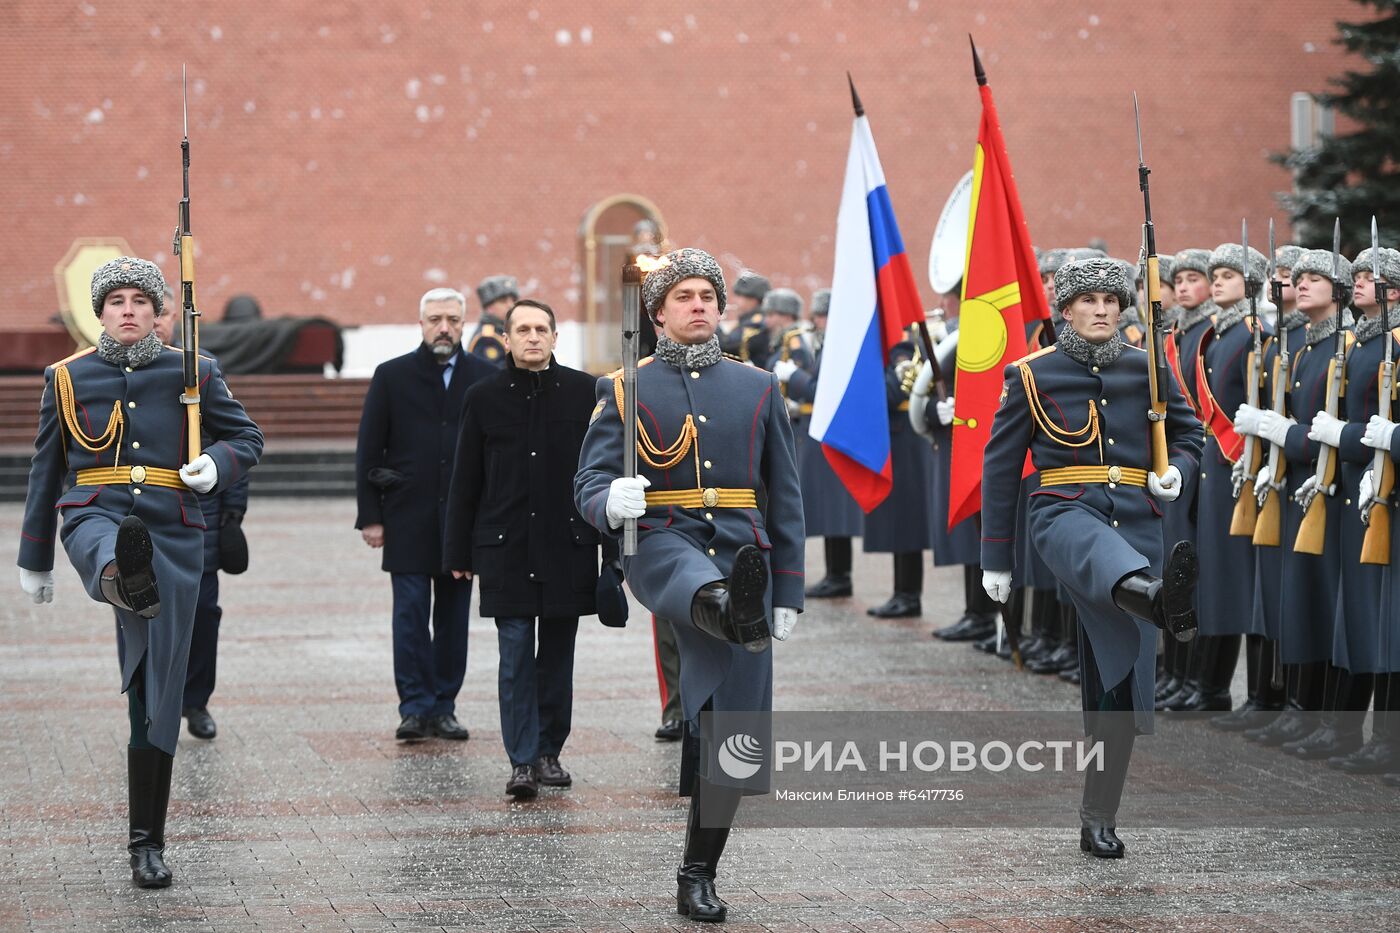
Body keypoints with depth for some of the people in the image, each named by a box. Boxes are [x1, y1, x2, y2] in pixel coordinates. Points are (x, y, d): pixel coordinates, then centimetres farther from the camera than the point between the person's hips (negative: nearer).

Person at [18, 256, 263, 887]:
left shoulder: (193, 374, 8)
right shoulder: (67, 378, 9)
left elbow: (247, 436, 14)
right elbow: (45, 471, 17)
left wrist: (216, 465, -10)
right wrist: (34, 559, 21)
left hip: (172, 533, 0)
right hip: (95, 519, 0)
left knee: (157, 692, 2)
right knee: (116, 553, -42)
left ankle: (147, 842, 10)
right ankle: (127, 579, -80)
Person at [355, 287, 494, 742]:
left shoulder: (486, 378, 7)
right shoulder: (392, 376, 4)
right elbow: (368, 450, 4)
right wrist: (370, 516, -2)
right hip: (408, 520, -1)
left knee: (453, 617, 5)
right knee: (411, 614, -5)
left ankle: (443, 707, 11)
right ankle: (415, 708, -2)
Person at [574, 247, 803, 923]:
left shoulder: (758, 389, 13)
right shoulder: (626, 390, 7)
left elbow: (785, 500, 12)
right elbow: (589, 484, -2)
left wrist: (789, 594, 6)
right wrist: (612, 502, -27)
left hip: (742, 554, 2)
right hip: (661, 544, -2)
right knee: (706, 590, -41)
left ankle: (699, 874, 9)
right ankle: (738, 615, -77)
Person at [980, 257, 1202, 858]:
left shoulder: (1146, 369, 10)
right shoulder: (1032, 375, 4)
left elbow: (1189, 432, 21)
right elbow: (1000, 467, 7)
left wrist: (1176, 471, -3)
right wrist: (996, 557, 6)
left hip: (1135, 521, 3)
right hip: (1064, 511, -3)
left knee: (1122, 677, -1)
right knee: (1102, 550, -42)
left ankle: (1099, 820, 8)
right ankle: (1161, 598, -78)